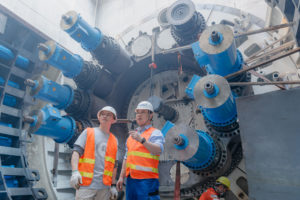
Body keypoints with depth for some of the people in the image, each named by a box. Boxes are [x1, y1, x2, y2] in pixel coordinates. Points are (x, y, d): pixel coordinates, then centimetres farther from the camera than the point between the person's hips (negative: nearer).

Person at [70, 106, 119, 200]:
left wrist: (113, 185, 10)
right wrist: (75, 172, -20)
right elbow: (76, 152, -5)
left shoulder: (114, 140, 13)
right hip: (86, 184, -3)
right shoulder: (88, 132, 6)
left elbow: (114, 165, 14)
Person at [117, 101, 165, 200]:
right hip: (131, 179, 7)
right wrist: (121, 177, 14)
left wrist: (142, 140, -36)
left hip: (147, 179, -6)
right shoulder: (132, 134, 19)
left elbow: (159, 150, -23)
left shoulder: (155, 133, -3)